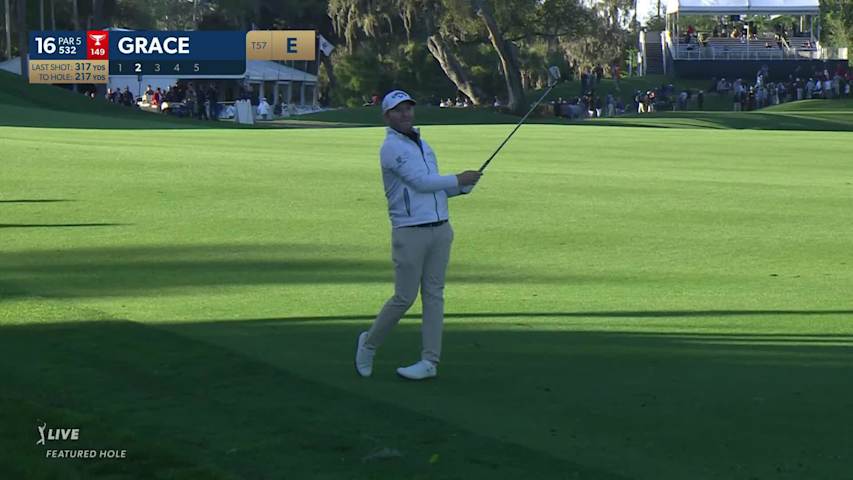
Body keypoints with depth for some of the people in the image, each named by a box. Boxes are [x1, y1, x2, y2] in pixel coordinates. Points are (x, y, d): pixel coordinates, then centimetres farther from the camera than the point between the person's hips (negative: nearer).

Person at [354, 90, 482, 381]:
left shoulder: (423, 145, 17)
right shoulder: (392, 148, -9)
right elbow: (422, 182, -16)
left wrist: (464, 186, 5)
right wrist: (459, 179, -5)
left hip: (440, 229, 7)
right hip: (410, 232, -7)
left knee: (434, 294, 4)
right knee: (405, 297, -4)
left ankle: (430, 361, 6)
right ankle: (369, 343, 17)